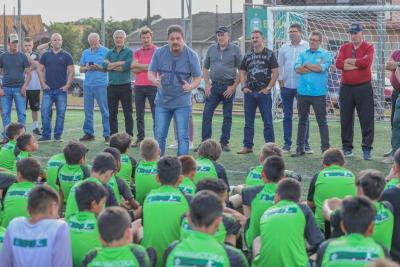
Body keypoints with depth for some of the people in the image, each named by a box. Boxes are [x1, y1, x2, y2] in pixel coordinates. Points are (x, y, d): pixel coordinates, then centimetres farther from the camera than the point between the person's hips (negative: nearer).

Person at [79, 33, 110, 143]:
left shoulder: (105, 52, 1)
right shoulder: (85, 53, 15)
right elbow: (80, 69, 16)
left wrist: (99, 67, -17)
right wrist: (87, 68, -5)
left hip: (101, 84, -5)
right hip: (87, 84, 5)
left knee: (104, 110, -4)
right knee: (88, 110, 7)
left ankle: (107, 134, -1)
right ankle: (88, 133, 14)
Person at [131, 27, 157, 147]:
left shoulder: (157, 51, -1)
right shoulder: (137, 52, 12)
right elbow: (133, 69, 0)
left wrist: (138, 65, -6)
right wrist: (146, 67, -10)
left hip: (152, 86, -5)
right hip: (138, 86, 5)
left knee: (155, 113, -2)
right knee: (139, 114, 8)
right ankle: (140, 139, 14)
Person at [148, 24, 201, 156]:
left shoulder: (191, 55, -8)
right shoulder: (159, 53, -4)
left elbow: (197, 78, -5)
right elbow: (151, 73, -2)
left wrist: (191, 86, -28)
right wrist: (155, 80, -26)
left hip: (182, 103, -2)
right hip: (162, 101, 2)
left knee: (183, 137, -3)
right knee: (159, 136, 6)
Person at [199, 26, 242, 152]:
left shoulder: (235, 49, -1)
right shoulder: (211, 49, 8)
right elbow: (205, 68, 14)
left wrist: (233, 86, -9)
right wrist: (207, 84, 3)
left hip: (228, 86, -3)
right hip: (214, 85, 3)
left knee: (227, 116, 4)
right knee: (207, 113, -4)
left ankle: (224, 142, 11)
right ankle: (205, 142, 1)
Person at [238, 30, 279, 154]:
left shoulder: (269, 54, 1)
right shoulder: (248, 56, 13)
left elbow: (275, 72, -3)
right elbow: (242, 72, 16)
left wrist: (268, 88, -11)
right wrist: (244, 87, 2)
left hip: (264, 92, -4)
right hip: (249, 92, 4)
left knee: (268, 121, -2)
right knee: (248, 121, 8)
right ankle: (247, 146, 14)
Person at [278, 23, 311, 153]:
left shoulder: (307, 47, -3)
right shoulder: (284, 48, 9)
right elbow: (279, 65, 13)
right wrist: (280, 80, 6)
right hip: (286, 86, 3)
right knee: (287, 116, 7)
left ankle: (305, 144, 8)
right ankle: (287, 144, 13)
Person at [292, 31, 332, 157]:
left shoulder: (326, 54, 2)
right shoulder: (303, 54, 12)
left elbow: (322, 68, -15)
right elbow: (297, 68, -4)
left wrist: (306, 65, -3)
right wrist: (315, 67, -8)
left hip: (318, 93, -4)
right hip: (303, 92, 4)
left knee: (322, 121, 1)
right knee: (302, 120, 11)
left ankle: (325, 148, 4)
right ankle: (300, 148, 17)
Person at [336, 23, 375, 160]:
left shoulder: (368, 47, -1)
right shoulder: (344, 47, 9)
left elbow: (366, 62, -20)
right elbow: (338, 63, -7)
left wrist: (349, 61, -8)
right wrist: (358, 63, -12)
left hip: (363, 87, -4)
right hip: (346, 88, 4)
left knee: (366, 119, -3)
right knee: (346, 119, 8)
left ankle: (367, 149, 1)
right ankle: (347, 148, 17)